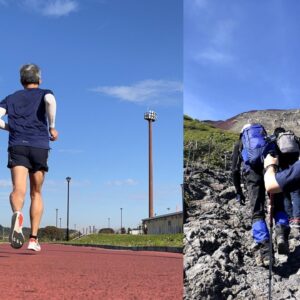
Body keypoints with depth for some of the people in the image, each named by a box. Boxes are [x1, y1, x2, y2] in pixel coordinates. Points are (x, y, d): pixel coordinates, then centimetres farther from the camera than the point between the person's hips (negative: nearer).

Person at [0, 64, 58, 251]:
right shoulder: (44, 93, 14)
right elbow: (50, 100, -11)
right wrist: (52, 127, -4)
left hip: (17, 146, 1)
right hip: (40, 146, 0)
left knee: (19, 189, -15)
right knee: (36, 194, 11)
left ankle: (17, 214, -49)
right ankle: (33, 238, 6)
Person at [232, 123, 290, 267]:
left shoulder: (240, 143, 33)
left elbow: (235, 170, 25)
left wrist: (238, 191, 30)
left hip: (252, 168, -1)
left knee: (257, 212, -1)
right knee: (279, 205, 14)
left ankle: (264, 249, -17)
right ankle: (281, 233, -14)